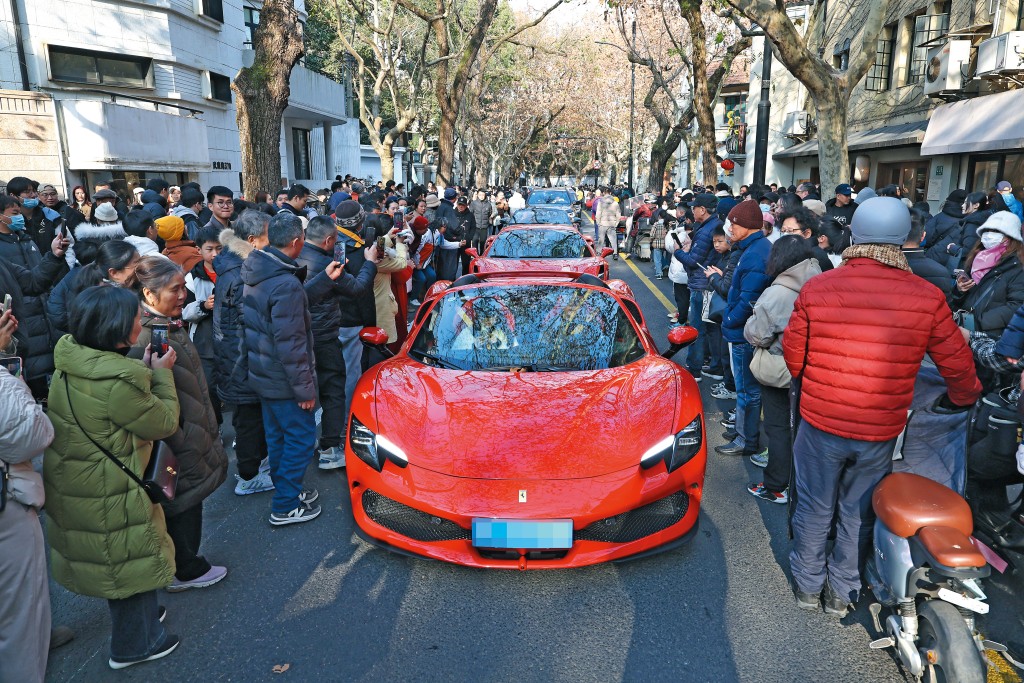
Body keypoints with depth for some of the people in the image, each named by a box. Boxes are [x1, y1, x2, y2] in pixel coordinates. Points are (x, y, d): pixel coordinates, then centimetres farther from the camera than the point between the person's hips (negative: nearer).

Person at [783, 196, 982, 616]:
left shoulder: (816, 289, -13)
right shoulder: (927, 298, -11)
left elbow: (793, 357, -2)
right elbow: (958, 366, 1)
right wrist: (963, 398, 24)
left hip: (820, 423, 0)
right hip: (881, 432, 1)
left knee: (814, 509, 17)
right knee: (858, 515, 19)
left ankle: (807, 585, 34)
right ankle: (842, 592, 35)